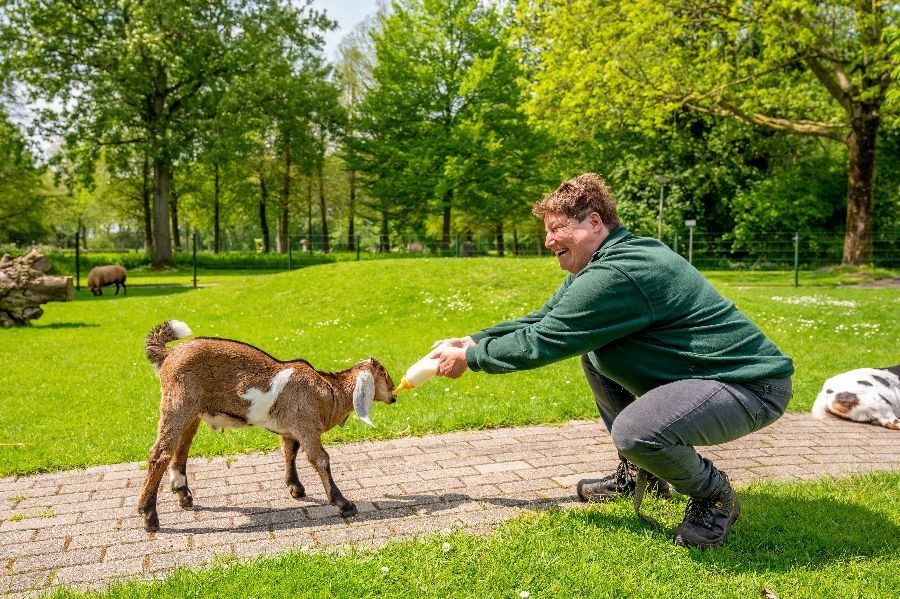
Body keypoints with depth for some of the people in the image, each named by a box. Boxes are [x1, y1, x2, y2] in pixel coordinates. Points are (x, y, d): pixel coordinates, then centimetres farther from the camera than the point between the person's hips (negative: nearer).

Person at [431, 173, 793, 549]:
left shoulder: (615, 275, -25)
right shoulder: (599, 265, 8)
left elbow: (541, 342, -21)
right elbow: (542, 320, 15)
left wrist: (469, 358, -7)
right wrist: (472, 340, 9)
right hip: (698, 373, 11)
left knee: (634, 430, -34)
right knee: (592, 350, 15)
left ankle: (714, 496, -1)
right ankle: (640, 472, 22)